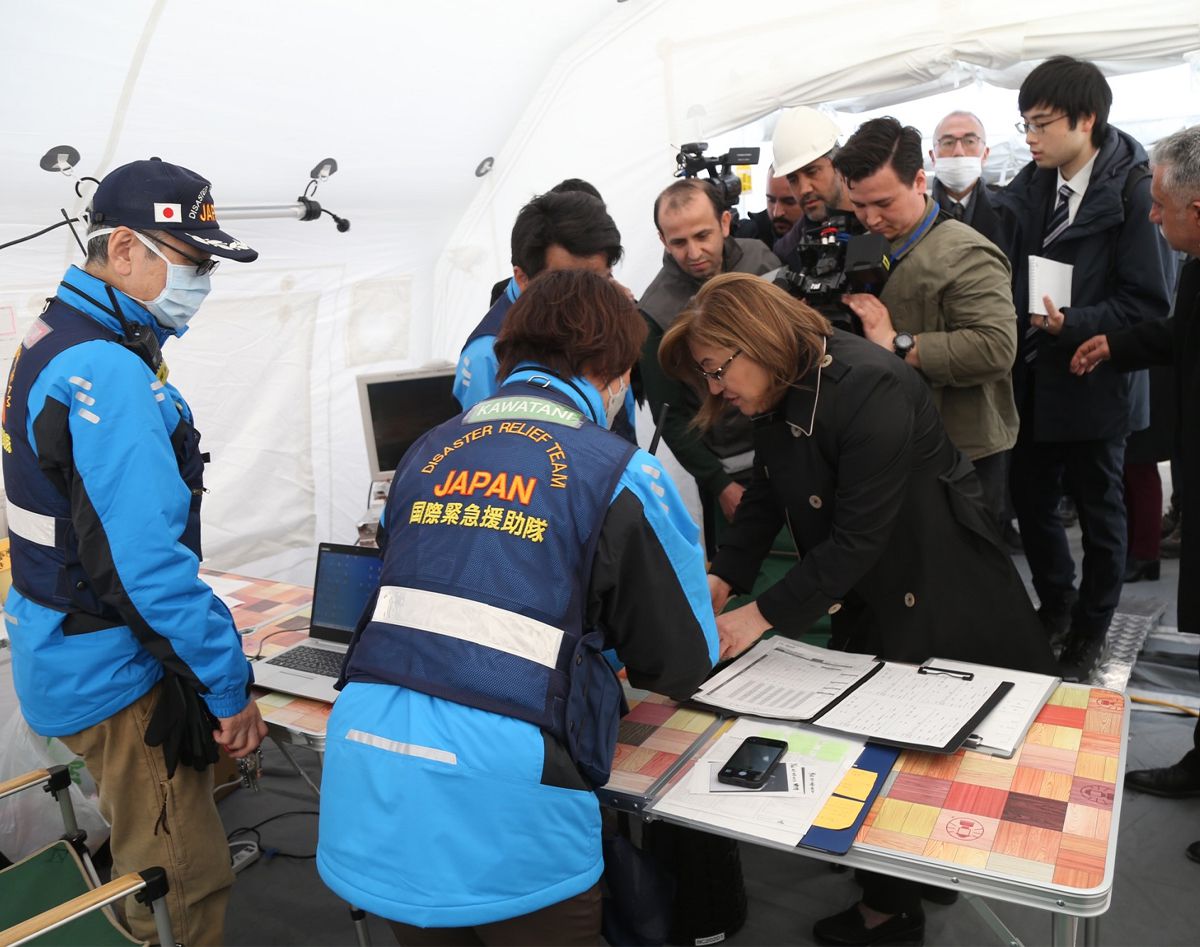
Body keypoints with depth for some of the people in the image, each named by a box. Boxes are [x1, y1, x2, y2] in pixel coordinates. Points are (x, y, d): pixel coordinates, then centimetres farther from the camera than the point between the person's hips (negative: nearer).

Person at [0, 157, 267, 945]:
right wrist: (229, 684, -19)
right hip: (113, 674, -10)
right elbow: (150, 561, -28)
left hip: (68, 649, 10)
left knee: (146, 853, 27)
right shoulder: (110, 373, -24)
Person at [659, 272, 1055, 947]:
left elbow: (858, 536, -30)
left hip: (941, 595, -8)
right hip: (868, 602, 8)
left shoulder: (870, 389, -30)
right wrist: (723, 577, -11)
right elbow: (766, 496, 2)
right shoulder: (778, 391, -4)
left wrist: (763, 615, -27)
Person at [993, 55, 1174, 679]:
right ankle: (1056, 605, 37)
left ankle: (1090, 632, 29)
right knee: (1030, 499, 13)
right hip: (1032, 380, 5)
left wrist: (1073, 323, -24)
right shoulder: (1028, 190, 3)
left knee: (1098, 511, 10)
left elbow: (1149, 303, -15)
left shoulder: (1132, 193, -13)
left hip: (1093, 383, -5)